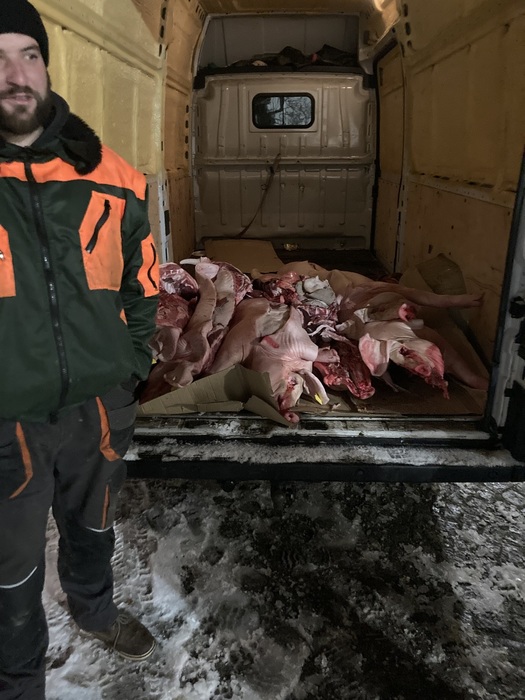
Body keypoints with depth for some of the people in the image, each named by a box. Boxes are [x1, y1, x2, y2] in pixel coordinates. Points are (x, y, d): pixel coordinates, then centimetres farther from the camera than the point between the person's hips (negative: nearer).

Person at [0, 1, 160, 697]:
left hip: (98, 408, 3)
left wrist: (130, 368, 5)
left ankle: (95, 606, 59)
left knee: (93, 528, 28)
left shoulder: (106, 176, -3)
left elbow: (141, 283, 7)